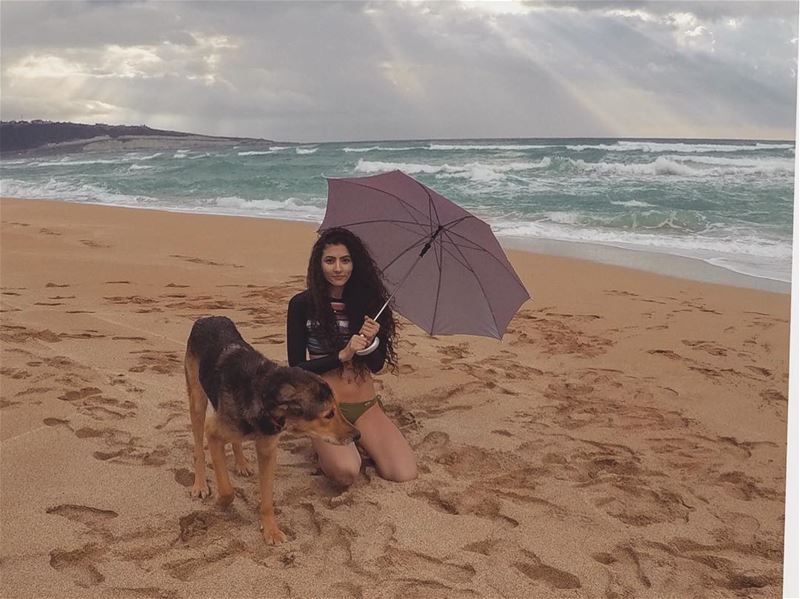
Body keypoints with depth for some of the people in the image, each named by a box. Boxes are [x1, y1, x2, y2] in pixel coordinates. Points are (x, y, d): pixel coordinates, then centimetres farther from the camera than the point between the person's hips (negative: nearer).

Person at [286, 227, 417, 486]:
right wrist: (342, 355, -19)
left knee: (405, 474, -16)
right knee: (346, 472, -31)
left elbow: (377, 365, 5)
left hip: (367, 405, 3)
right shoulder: (302, 305, -6)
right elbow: (296, 367, -7)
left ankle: (357, 440, 13)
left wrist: (370, 342, -17)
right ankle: (326, 447, 5)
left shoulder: (367, 300, 3)